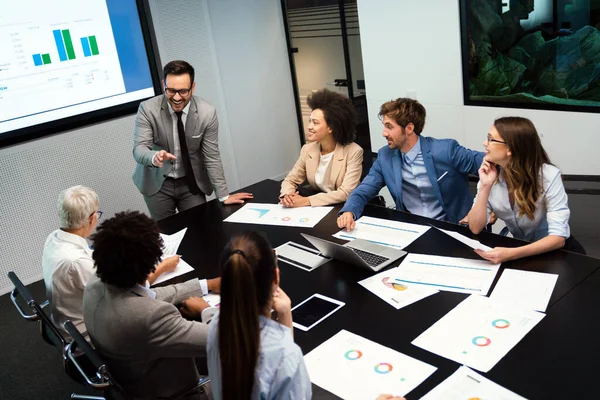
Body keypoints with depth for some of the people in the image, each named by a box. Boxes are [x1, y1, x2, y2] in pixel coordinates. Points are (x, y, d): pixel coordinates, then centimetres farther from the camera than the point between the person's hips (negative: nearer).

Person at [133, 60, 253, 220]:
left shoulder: (207, 112, -16)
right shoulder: (147, 109, -17)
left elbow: (212, 157, -9)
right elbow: (139, 149, -20)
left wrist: (224, 196, -7)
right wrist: (155, 157, -44)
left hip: (192, 183, 1)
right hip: (157, 183, 0)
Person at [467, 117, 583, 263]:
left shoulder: (549, 175, -23)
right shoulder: (490, 174, -11)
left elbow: (558, 237, -29)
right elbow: (475, 228, -15)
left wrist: (512, 254, -44)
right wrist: (485, 186, -26)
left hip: (550, 247, -3)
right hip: (514, 244, 4)